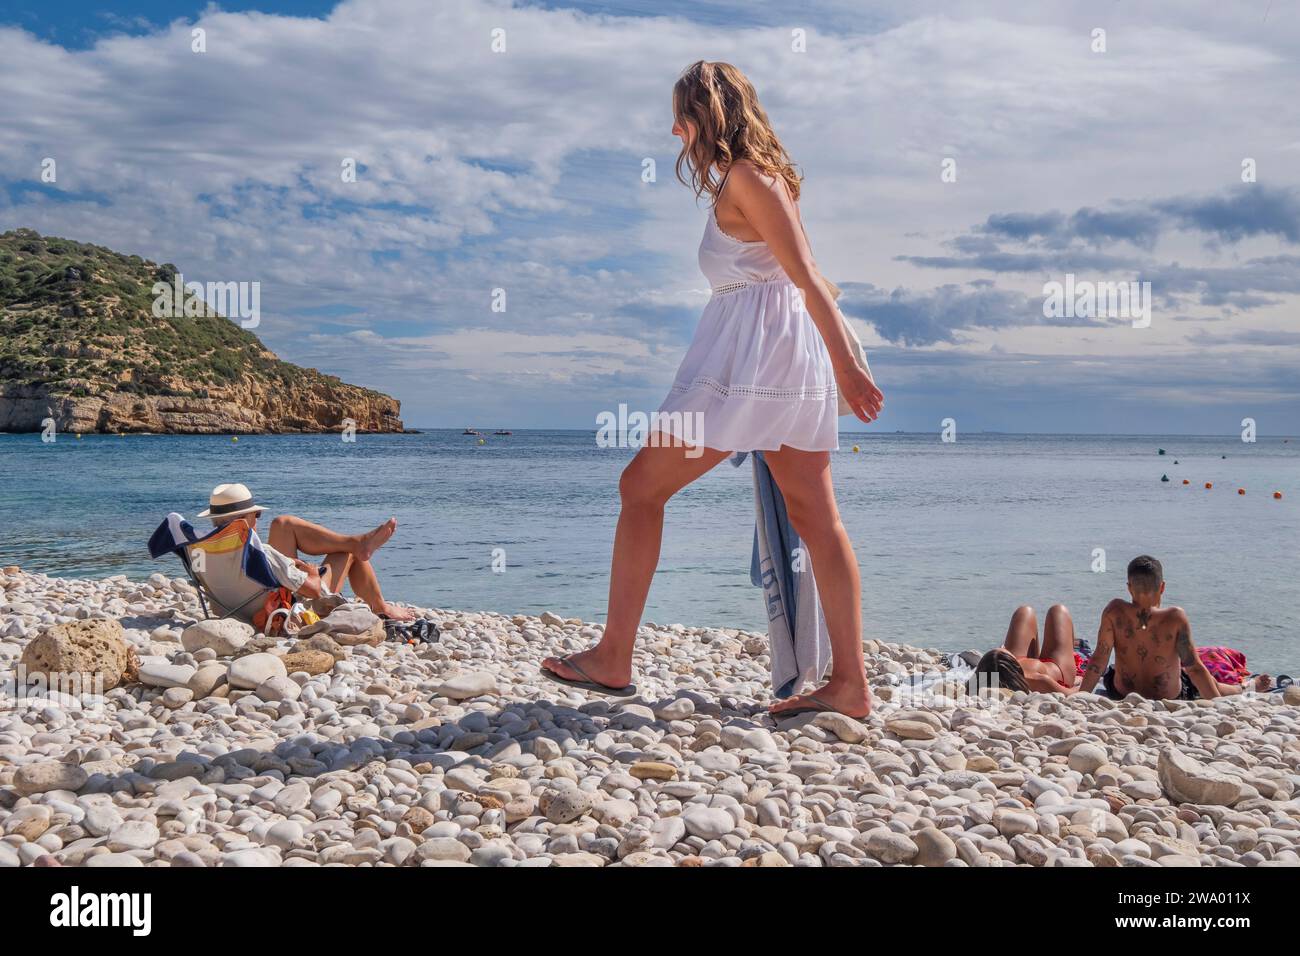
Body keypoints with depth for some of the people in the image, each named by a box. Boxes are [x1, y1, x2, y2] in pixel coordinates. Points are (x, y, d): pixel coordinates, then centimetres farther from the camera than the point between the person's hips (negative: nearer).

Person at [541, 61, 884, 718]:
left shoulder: (744, 176, -8)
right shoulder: (763, 173, 20)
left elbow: (807, 276, -14)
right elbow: (804, 279, 19)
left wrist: (845, 367, -18)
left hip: (751, 355, -10)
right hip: (794, 360, 10)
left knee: (641, 486, 1)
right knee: (814, 516, 4)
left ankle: (613, 659, 6)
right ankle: (850, 682, 3)